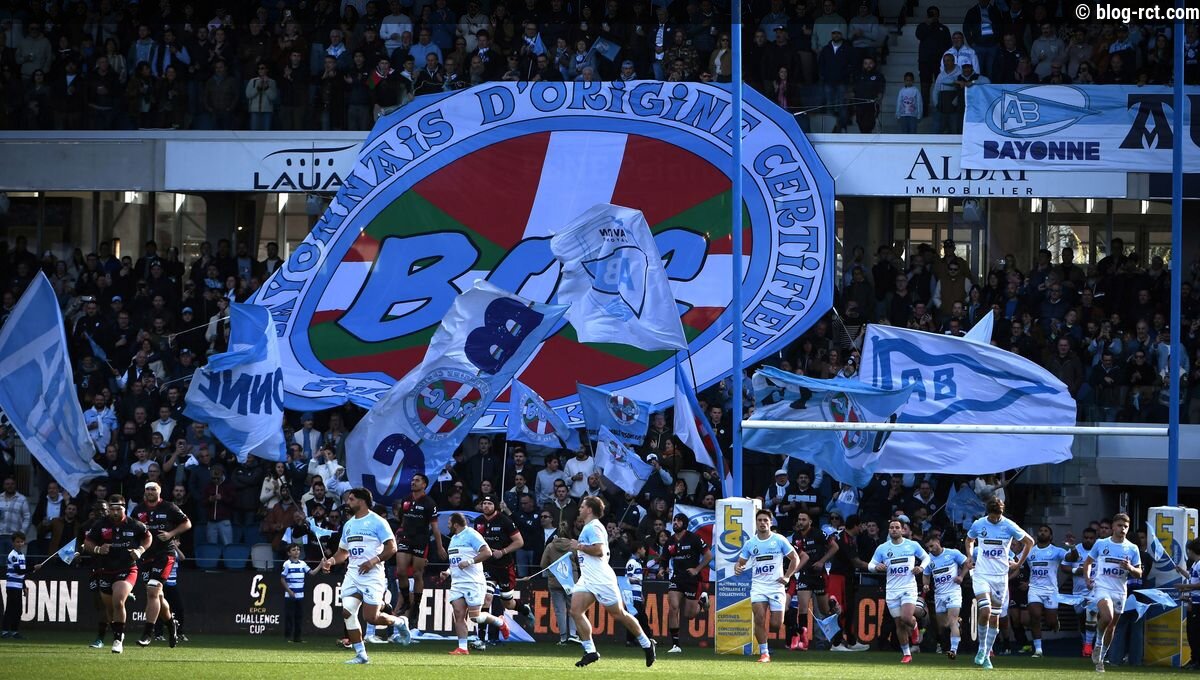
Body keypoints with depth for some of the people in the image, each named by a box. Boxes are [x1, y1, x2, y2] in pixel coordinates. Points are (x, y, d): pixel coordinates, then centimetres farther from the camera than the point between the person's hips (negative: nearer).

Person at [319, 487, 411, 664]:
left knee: (371, 617, -10)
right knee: (347, 612, -9)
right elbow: (343, 551, 25)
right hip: (352, 573, 7)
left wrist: (373, 561, -21)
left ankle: (400, 622, 21)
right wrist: (331, 561, 6)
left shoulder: (377, 522, -6)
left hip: (372, 574, -7)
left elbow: (391, 548, -10)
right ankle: (360, 655, -2)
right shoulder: (348, 525, 17)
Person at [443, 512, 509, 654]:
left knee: (475, 616, -9)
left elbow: (487, 552, -17)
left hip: (473, 583, -8)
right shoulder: (453, 538, 20)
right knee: (458, 614, -4)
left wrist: (470, 561, -23)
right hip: (457, 582, 8)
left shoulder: (471, 535, -8)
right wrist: (448, 572, 15)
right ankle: (462, 647, -4)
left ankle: (500, 622, 17)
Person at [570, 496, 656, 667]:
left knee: (618, 614, -1)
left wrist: (580, 547, -15)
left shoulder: (593, 527, -12)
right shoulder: (588, 528, 19)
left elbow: (600, 550, -24)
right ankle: (590, 652, -8)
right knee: (575, 610, -8)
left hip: (601, 579, -10)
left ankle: (646, 643, 15)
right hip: (587, 579, 10)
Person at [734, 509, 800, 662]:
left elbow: (795, 558, 8)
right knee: (759, 618, -16)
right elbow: (741, 562, 14)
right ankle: (764, 653, -8)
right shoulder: (750, 543, 6)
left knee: (776, 624, -7)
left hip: (776, 586, -1)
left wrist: (787, 576, -2)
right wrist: (738, 567, -10)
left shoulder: (779, 540, 1)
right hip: (758, 585, 1)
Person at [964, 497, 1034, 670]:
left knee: (995, 617, 4)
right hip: (981, 575, -1)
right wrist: (970, 558, 8)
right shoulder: (978, 525, 0)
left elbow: (1029, 542, 9)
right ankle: (982, 647, 2)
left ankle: (986, 655, 14)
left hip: (1000, 577, 1)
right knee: (985, 611, -19)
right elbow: (969, 540, 22)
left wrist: (1019, 564, 7)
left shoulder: (1009, 526, -5)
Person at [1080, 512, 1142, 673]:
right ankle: (1098, 644, -3)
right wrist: (1087, 577, -1)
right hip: (1102, 587, -3)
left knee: (1111, 626, 8)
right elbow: (1087, 561, 16)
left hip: (1120, 591, 3)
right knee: (1107, 616, -28)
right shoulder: (1100, 544, 3)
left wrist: (1130, 568, -13)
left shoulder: (1132, 549, 6)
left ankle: (1100, 658, 23)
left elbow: (1139, 574, 9)